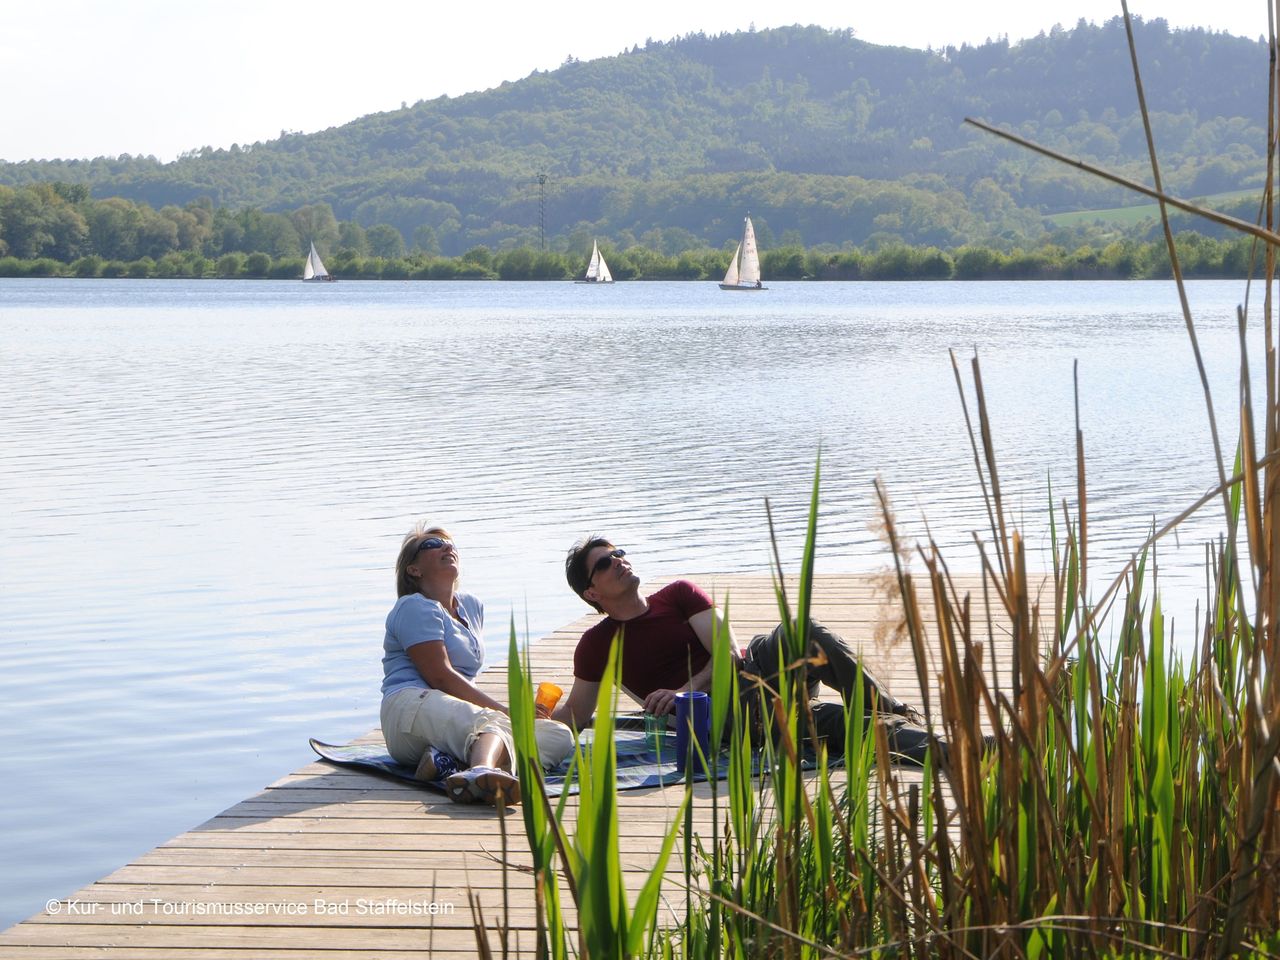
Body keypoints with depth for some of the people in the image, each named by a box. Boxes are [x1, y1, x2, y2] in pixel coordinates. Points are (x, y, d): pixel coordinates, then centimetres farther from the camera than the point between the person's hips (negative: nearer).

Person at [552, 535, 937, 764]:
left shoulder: (679, 594, 17)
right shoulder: (597, 646, 11)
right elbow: (574, 716, 12)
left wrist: (686, 691, -11)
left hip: (754, 666, 4)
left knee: (805, 633, -31)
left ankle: (893, 713, -35)